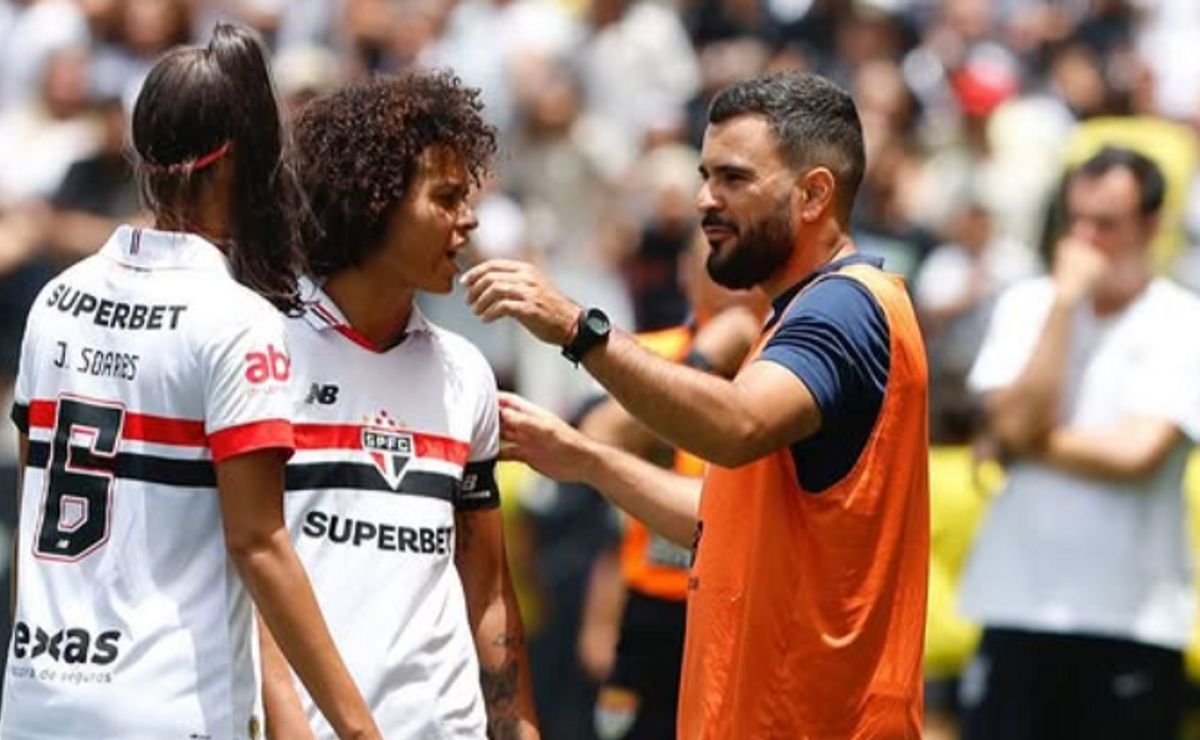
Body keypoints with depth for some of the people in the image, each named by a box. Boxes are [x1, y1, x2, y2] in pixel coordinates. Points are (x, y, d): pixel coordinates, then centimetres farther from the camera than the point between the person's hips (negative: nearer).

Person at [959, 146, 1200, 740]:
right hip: (1018, 601, 3)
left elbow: (1138, 453, -15)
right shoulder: (1027, 306, 6)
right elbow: (1016, 424, -9)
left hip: (1133, 617, -3)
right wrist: (1066, 301, -9)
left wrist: (1035, 445, -6)